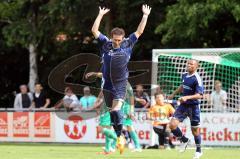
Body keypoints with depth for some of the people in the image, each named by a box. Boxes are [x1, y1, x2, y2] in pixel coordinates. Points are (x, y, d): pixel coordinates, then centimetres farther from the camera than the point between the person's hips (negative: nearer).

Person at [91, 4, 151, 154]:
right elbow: (94, 30, -2)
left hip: (121, 84, -2)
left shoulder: (127, 44, 0)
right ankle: (119, 135, 20)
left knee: (116, 109, -16)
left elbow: (139, 31, 5)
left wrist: (145, 16, 3)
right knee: (112, 111, 9)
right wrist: (101, 15, -4)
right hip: (108, 84, 2)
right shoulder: (105, 44, 0)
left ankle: (120, 136, -10)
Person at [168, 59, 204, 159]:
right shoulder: (184, 75, 4)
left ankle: (198, 151, 27)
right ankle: (184, 141, 16)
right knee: (172, 125, -9)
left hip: (193, 106, -6)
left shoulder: (197, 79, -17)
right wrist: (173, 94, 34)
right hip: (183, 105, 6)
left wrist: (187, 97, -36)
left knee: (195, 130, 6)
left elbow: (199, 95, -24)